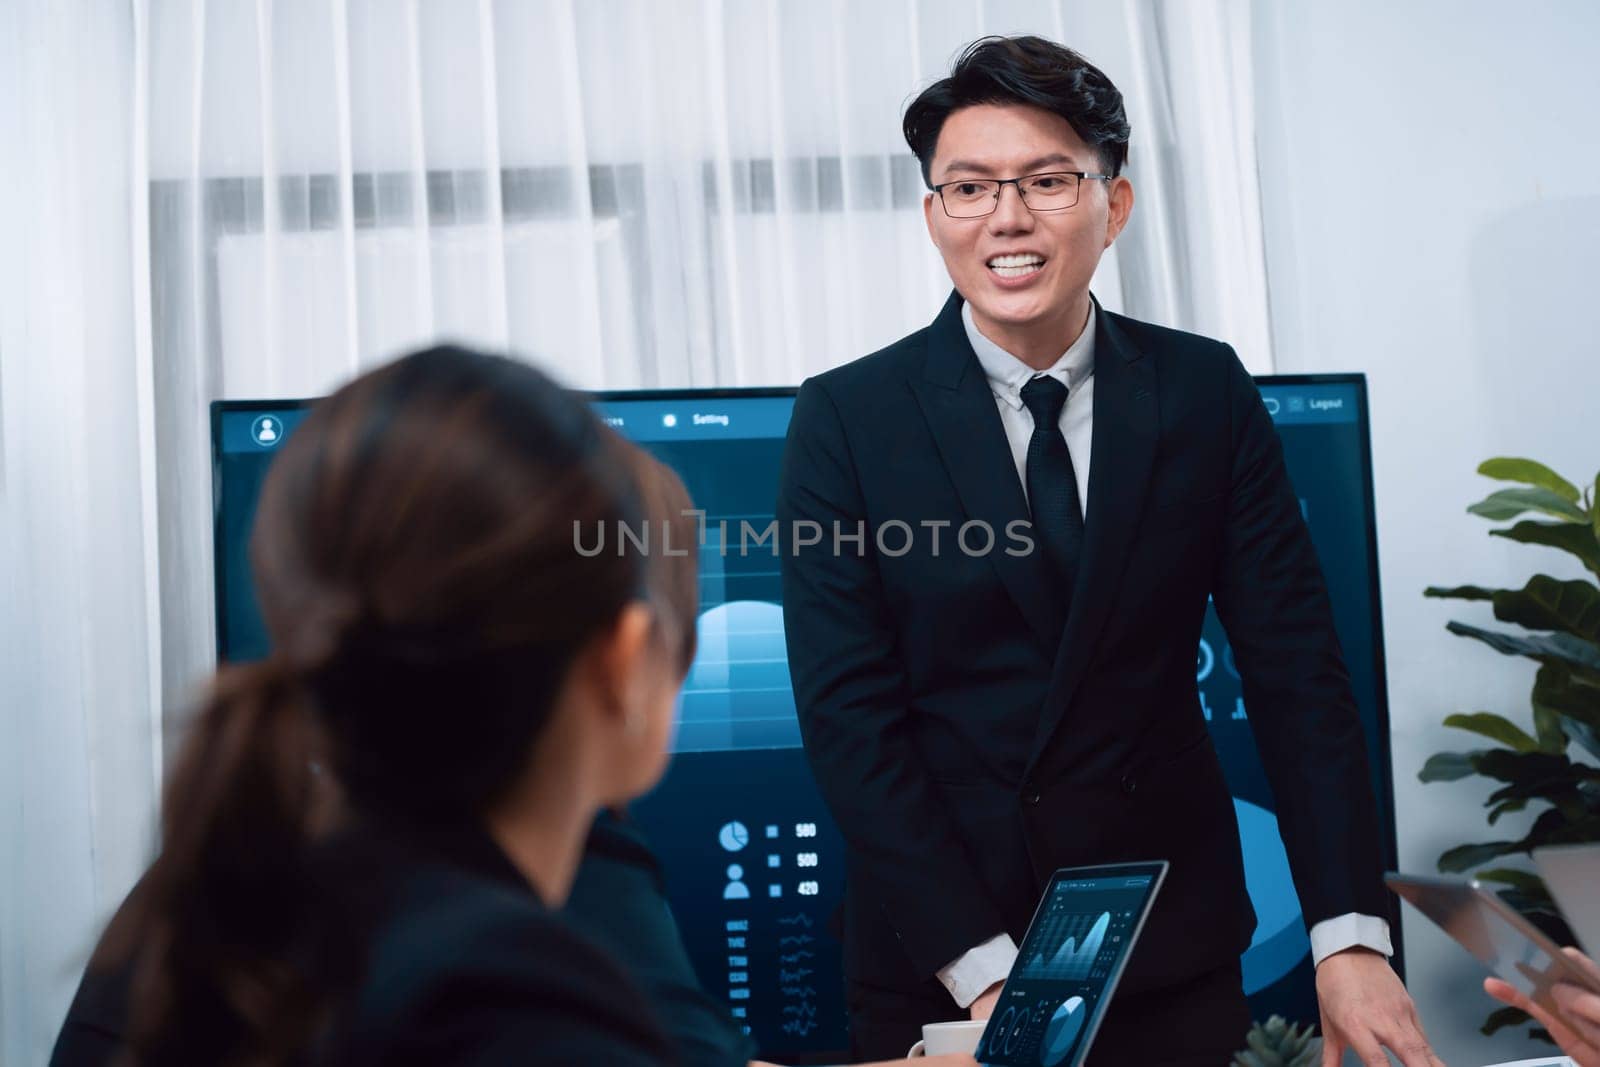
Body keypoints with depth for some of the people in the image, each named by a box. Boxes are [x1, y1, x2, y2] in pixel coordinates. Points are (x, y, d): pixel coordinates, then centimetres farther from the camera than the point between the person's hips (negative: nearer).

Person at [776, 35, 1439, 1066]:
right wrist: (985, 971, -18)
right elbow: (849, 714, -12)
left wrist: (1351, 938, -14)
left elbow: (1296, 669, -4)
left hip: (1173, 953, 2)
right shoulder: (846, 419, -8)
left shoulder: (1208, 393, -3)